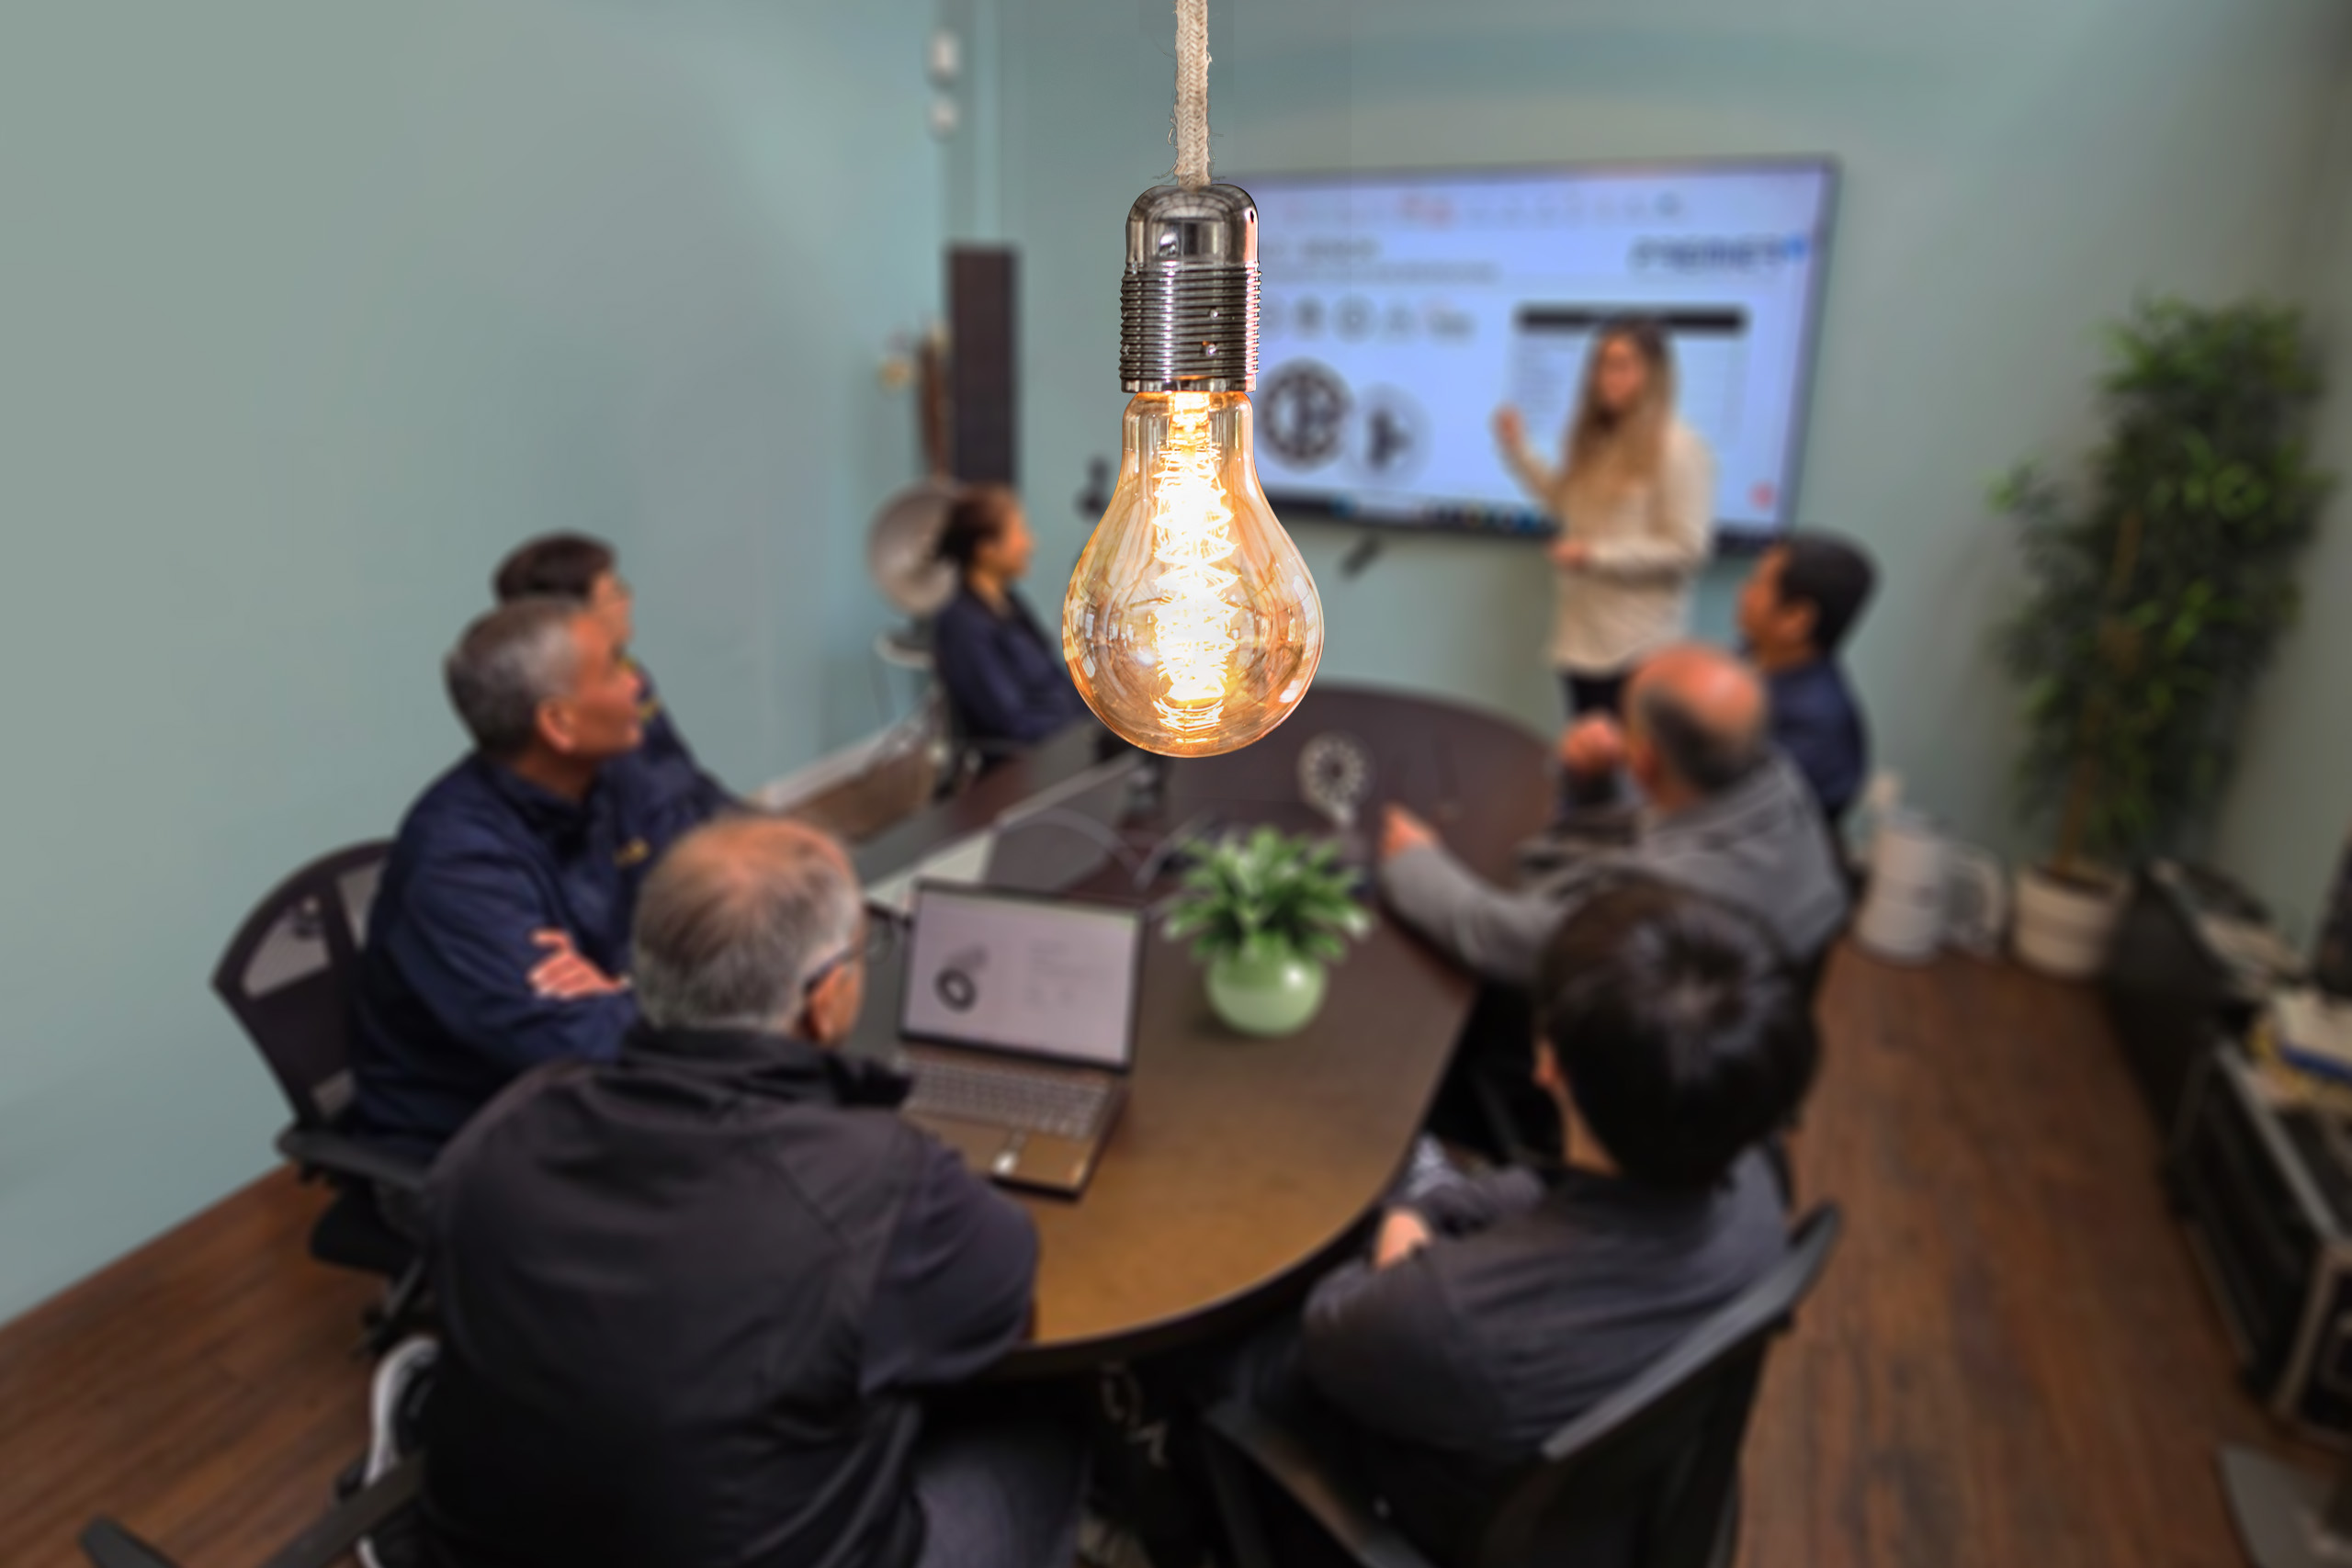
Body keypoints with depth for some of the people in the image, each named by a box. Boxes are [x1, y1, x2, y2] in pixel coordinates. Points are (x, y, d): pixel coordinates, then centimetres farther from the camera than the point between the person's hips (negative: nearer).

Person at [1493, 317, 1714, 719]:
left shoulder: (1679, 447, -11)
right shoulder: (1595, 439, 12)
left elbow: (1688, 549, -14)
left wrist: (1595, 554, -18)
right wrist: (1519, 452, 16)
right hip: (1582, 639, 7)